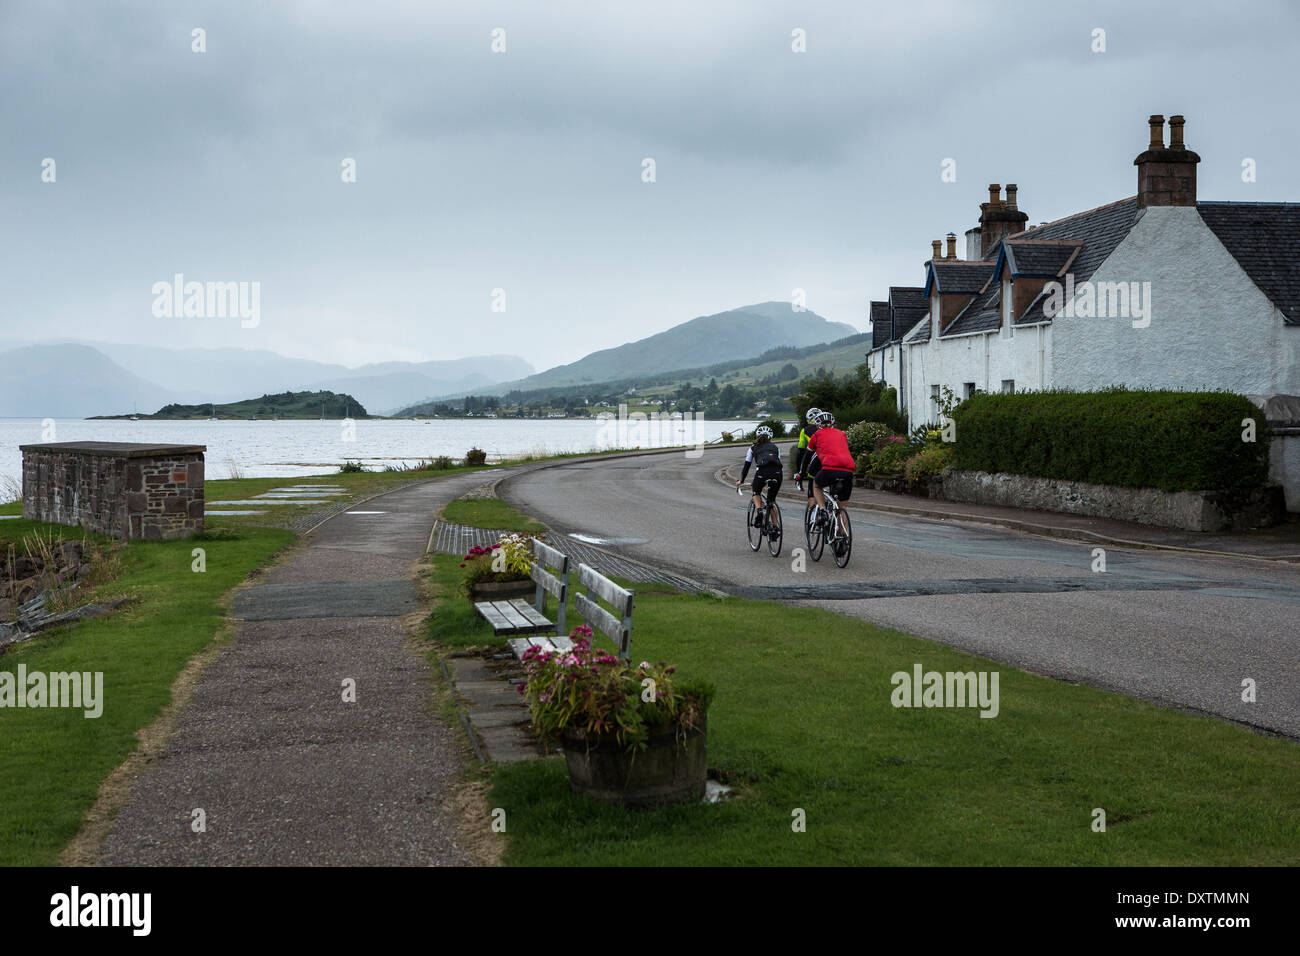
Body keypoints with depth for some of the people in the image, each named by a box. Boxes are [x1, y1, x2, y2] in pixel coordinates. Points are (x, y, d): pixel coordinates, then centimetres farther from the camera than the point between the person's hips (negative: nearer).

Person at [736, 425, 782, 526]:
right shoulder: (775, 447, 29)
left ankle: (758, 510, -2)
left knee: (756, 493, 27)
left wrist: (741, 481, 40)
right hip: (776, 473, 2)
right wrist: (778, 481, 45)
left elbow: (746, 466, 27)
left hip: (762, 472, -2)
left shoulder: (753, 447, 24)